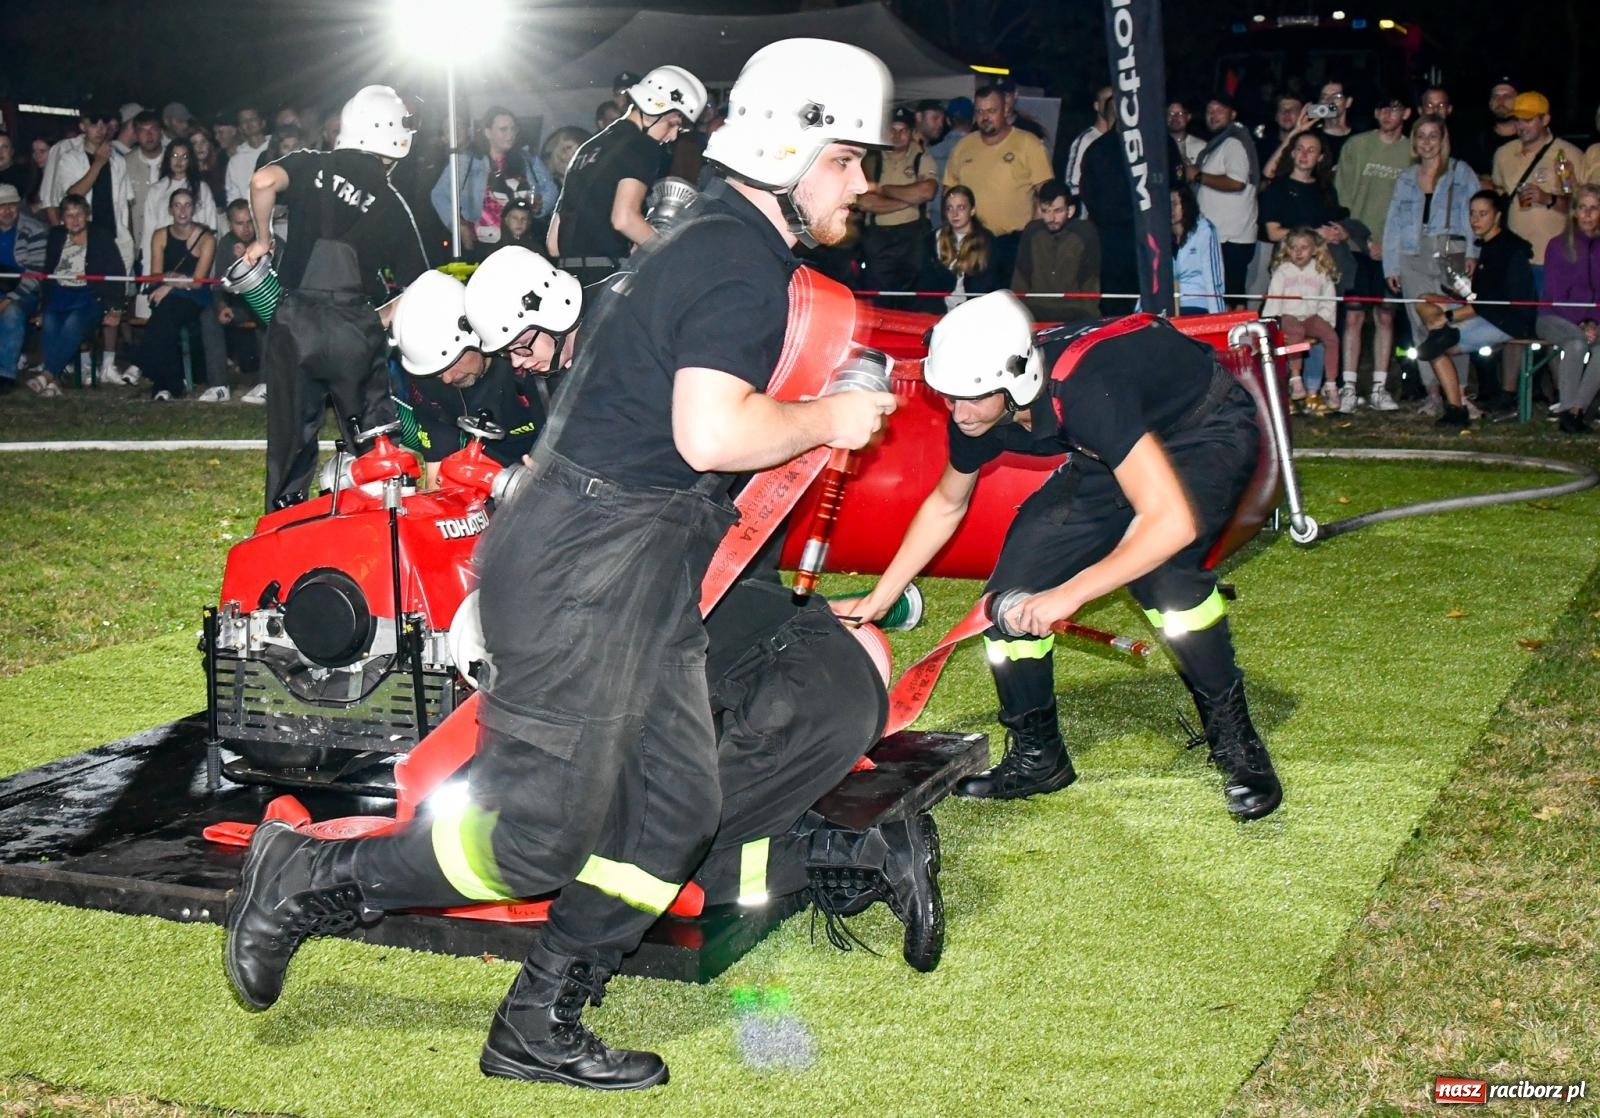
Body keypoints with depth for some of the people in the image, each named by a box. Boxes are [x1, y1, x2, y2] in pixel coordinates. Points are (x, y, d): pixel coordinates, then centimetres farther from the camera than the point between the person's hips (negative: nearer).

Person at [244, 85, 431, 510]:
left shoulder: (312, 165, 6)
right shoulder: (392, 204, 9)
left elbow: (263, 181, -16)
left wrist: (263, 239, -1)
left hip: (295, 322, 0)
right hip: (355, 329, 0)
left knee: (292, 436, 10)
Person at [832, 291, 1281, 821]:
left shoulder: (1084, 390, -40)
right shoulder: (977, 410, -16)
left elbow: (1173, 521, -43)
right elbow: (946, 505, 5)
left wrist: (1069, 594, -38)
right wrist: (874, 602, 6)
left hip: (1210, 434, -7)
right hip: (1112, 452, 7)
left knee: (1160, 564, -35)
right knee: (1014, 592, -7)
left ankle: (1235, 740, -15)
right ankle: (1036, 756, 13)